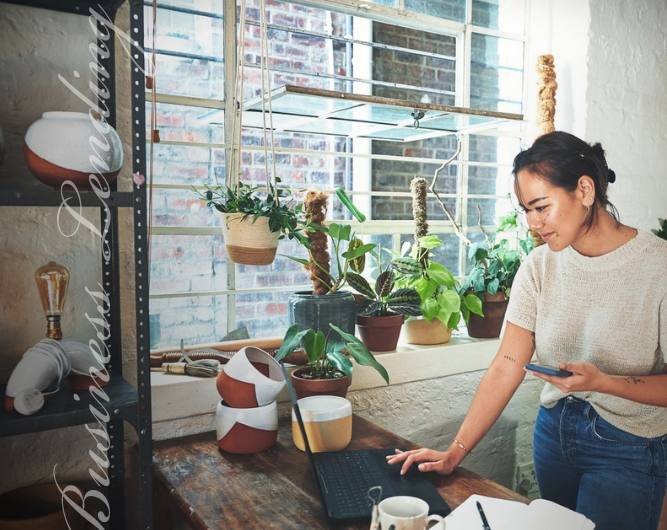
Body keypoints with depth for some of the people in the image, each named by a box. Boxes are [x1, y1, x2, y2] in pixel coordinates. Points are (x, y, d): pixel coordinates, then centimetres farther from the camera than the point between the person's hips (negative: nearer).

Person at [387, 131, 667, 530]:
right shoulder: (539, 266, -5)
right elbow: (507, 368, -8)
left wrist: (603, 381, -30)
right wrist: (455, 452, -13)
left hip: (627, 451, -4)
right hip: (554, 431, 4)